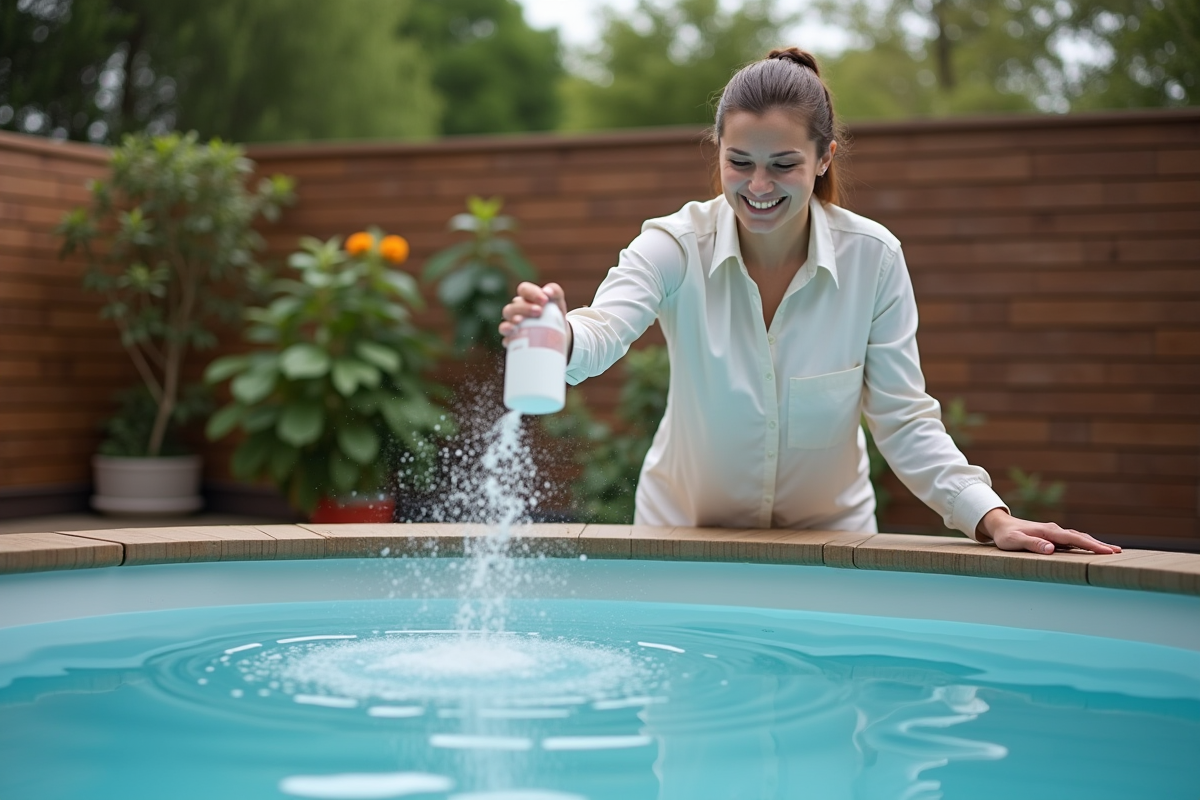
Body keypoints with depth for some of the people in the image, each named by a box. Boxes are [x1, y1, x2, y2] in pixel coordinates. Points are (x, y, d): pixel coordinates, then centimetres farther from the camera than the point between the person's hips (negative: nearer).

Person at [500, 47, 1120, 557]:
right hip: (685, 531, 0)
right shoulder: (675, 245, -17)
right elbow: (603, 332, -36)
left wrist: (990, 517, -26)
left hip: (829, 536, 1)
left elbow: (904, 419, -12)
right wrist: (557, 337, -60)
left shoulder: (873, 257, -15)